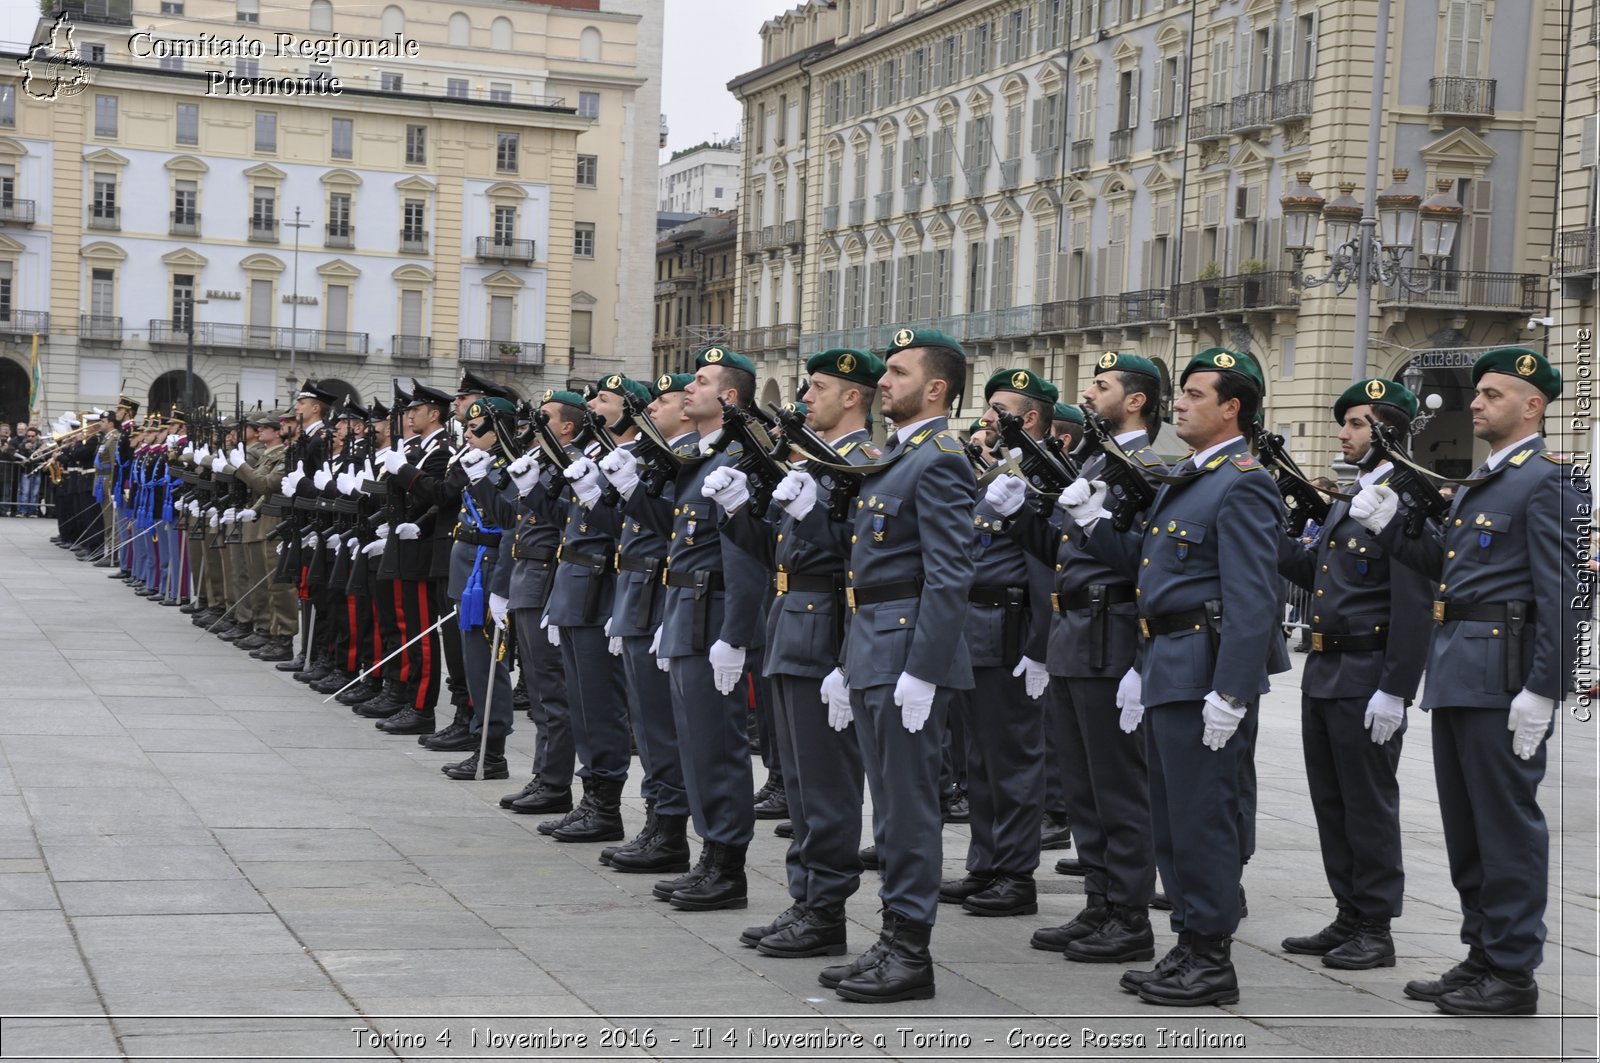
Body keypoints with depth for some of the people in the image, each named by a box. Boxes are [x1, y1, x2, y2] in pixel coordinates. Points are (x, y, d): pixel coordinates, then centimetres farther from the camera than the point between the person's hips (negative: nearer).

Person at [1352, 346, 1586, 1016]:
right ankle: (1483, 954, 23)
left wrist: (1542, 690, -22)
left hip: (1503, 674, -10)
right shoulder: (1477, 484, 20)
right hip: (1455, 672, 10)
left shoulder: (1548, 480, -10)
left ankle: (1513, 973, 4)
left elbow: (1560, 591, -16)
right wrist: (1390, 528, 9)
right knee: (1465, 825, 14)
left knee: (1507, 824, -3)